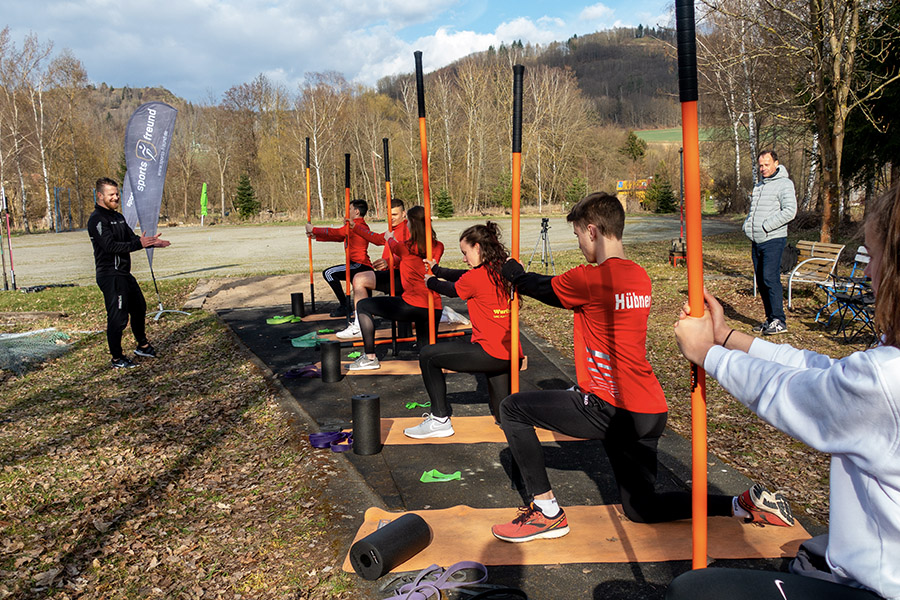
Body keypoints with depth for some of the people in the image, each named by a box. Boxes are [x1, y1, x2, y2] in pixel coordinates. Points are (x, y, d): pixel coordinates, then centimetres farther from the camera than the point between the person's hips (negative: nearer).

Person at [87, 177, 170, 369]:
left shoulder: (118, 217, 16)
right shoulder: (97, 220, -14)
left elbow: (132, 238, 14)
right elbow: (111, 246, -24)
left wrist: (151, 242, -4)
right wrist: (139, 243, -29)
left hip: (124, 274, 10)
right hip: (110, 276, -10)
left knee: (139, 308, 20)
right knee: (118, 317, -6)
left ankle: (143, 346, 37)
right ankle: (117, 358, 7)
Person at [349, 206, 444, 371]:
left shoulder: (407, 247, -8)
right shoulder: (438, 247, 3)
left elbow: (394, 246, 16)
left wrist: (389, 238, 41)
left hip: (412, 306, -6)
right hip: (434, 308, 6)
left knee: (363, 306, 8)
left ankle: (370, 357, 5)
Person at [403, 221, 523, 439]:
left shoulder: (477, 276, -14)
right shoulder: (501, 270, 9)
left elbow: (451, 290, 6)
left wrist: (430, 281, 26)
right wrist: (436, 270, 32)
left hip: (491, 353, -9)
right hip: (510, 354, 9)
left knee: (428, 356, 3)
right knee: (503, 417, 25)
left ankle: (440, 420, 5)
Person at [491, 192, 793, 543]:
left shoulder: (590, 279, -15)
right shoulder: (639, 276, 10)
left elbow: (543, 289, 4)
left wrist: (515, 274, 24)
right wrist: (525, 279, 24)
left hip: (608, 409, -8)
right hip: (650, 412, 8)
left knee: (512, 409, 2)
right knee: (641, 509, 23)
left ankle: (546, 511, 5)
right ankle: (747, 504, 15)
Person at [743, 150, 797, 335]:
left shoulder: (784, 184, -4)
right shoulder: (759, 185, 20)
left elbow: (790, 211, -16)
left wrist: (766, 226, -17)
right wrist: (747, 225, 10)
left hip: (773, 239, -8)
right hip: (756, 241, 8)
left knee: (771, 278, -14)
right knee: (761, 279, 8)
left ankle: (779, 321, -9)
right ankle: (770, 318, 16)